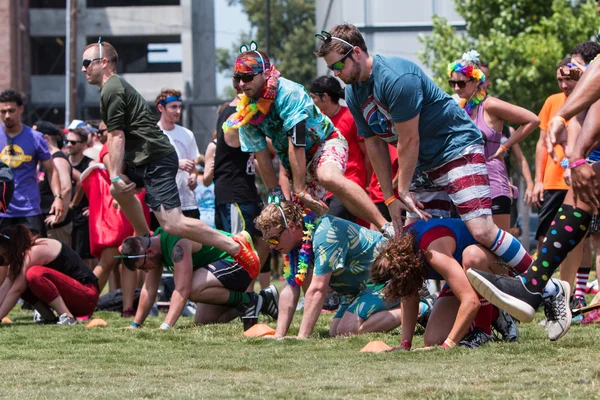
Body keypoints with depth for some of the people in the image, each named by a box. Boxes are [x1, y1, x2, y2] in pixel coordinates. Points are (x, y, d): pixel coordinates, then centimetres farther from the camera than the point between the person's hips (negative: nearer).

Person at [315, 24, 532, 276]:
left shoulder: (396, 78, -25)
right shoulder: (354, 93, 3)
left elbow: (408, 141, -20)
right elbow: (375, 145, 7)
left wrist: (403, 192, -12)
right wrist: (390, 198, 3)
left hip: (457, 148, -9)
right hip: (424, 163, 9)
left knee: (481, 231, -19)